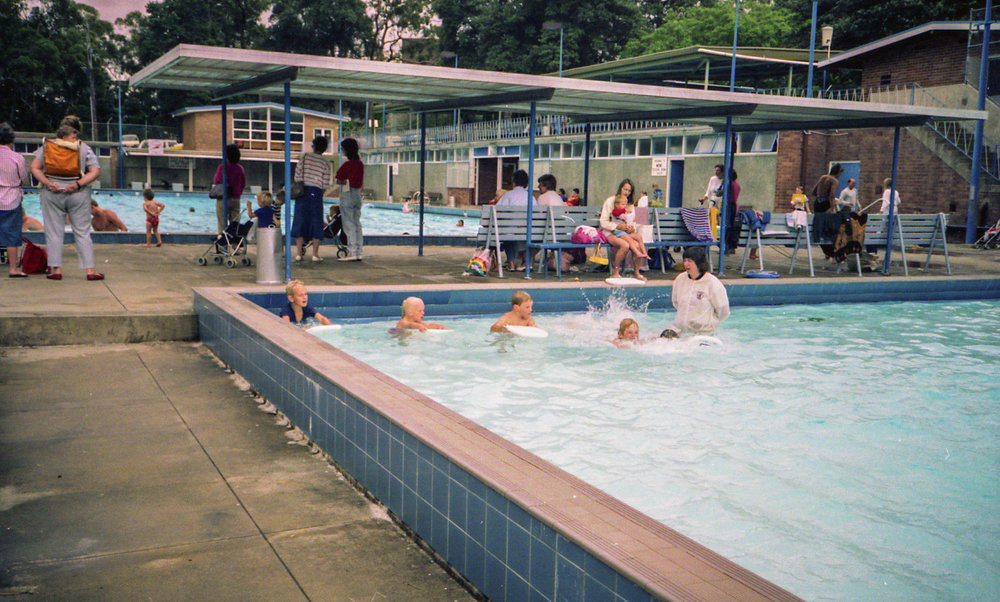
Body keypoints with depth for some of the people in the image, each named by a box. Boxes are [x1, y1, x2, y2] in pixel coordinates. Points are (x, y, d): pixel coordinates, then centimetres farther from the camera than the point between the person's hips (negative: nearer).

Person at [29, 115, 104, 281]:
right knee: (82, 232, 4)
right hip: (78, 195, 0)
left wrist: (48, 183, -9)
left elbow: (34, 168, -3)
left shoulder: (46, 146, 3)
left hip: (52, 194, 1)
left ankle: (56, 269, 6)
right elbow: (96, 171, -7)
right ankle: (90, 270, 2)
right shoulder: (83, 148, 0)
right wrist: (78, 184, -11)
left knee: (53, 232, 7)